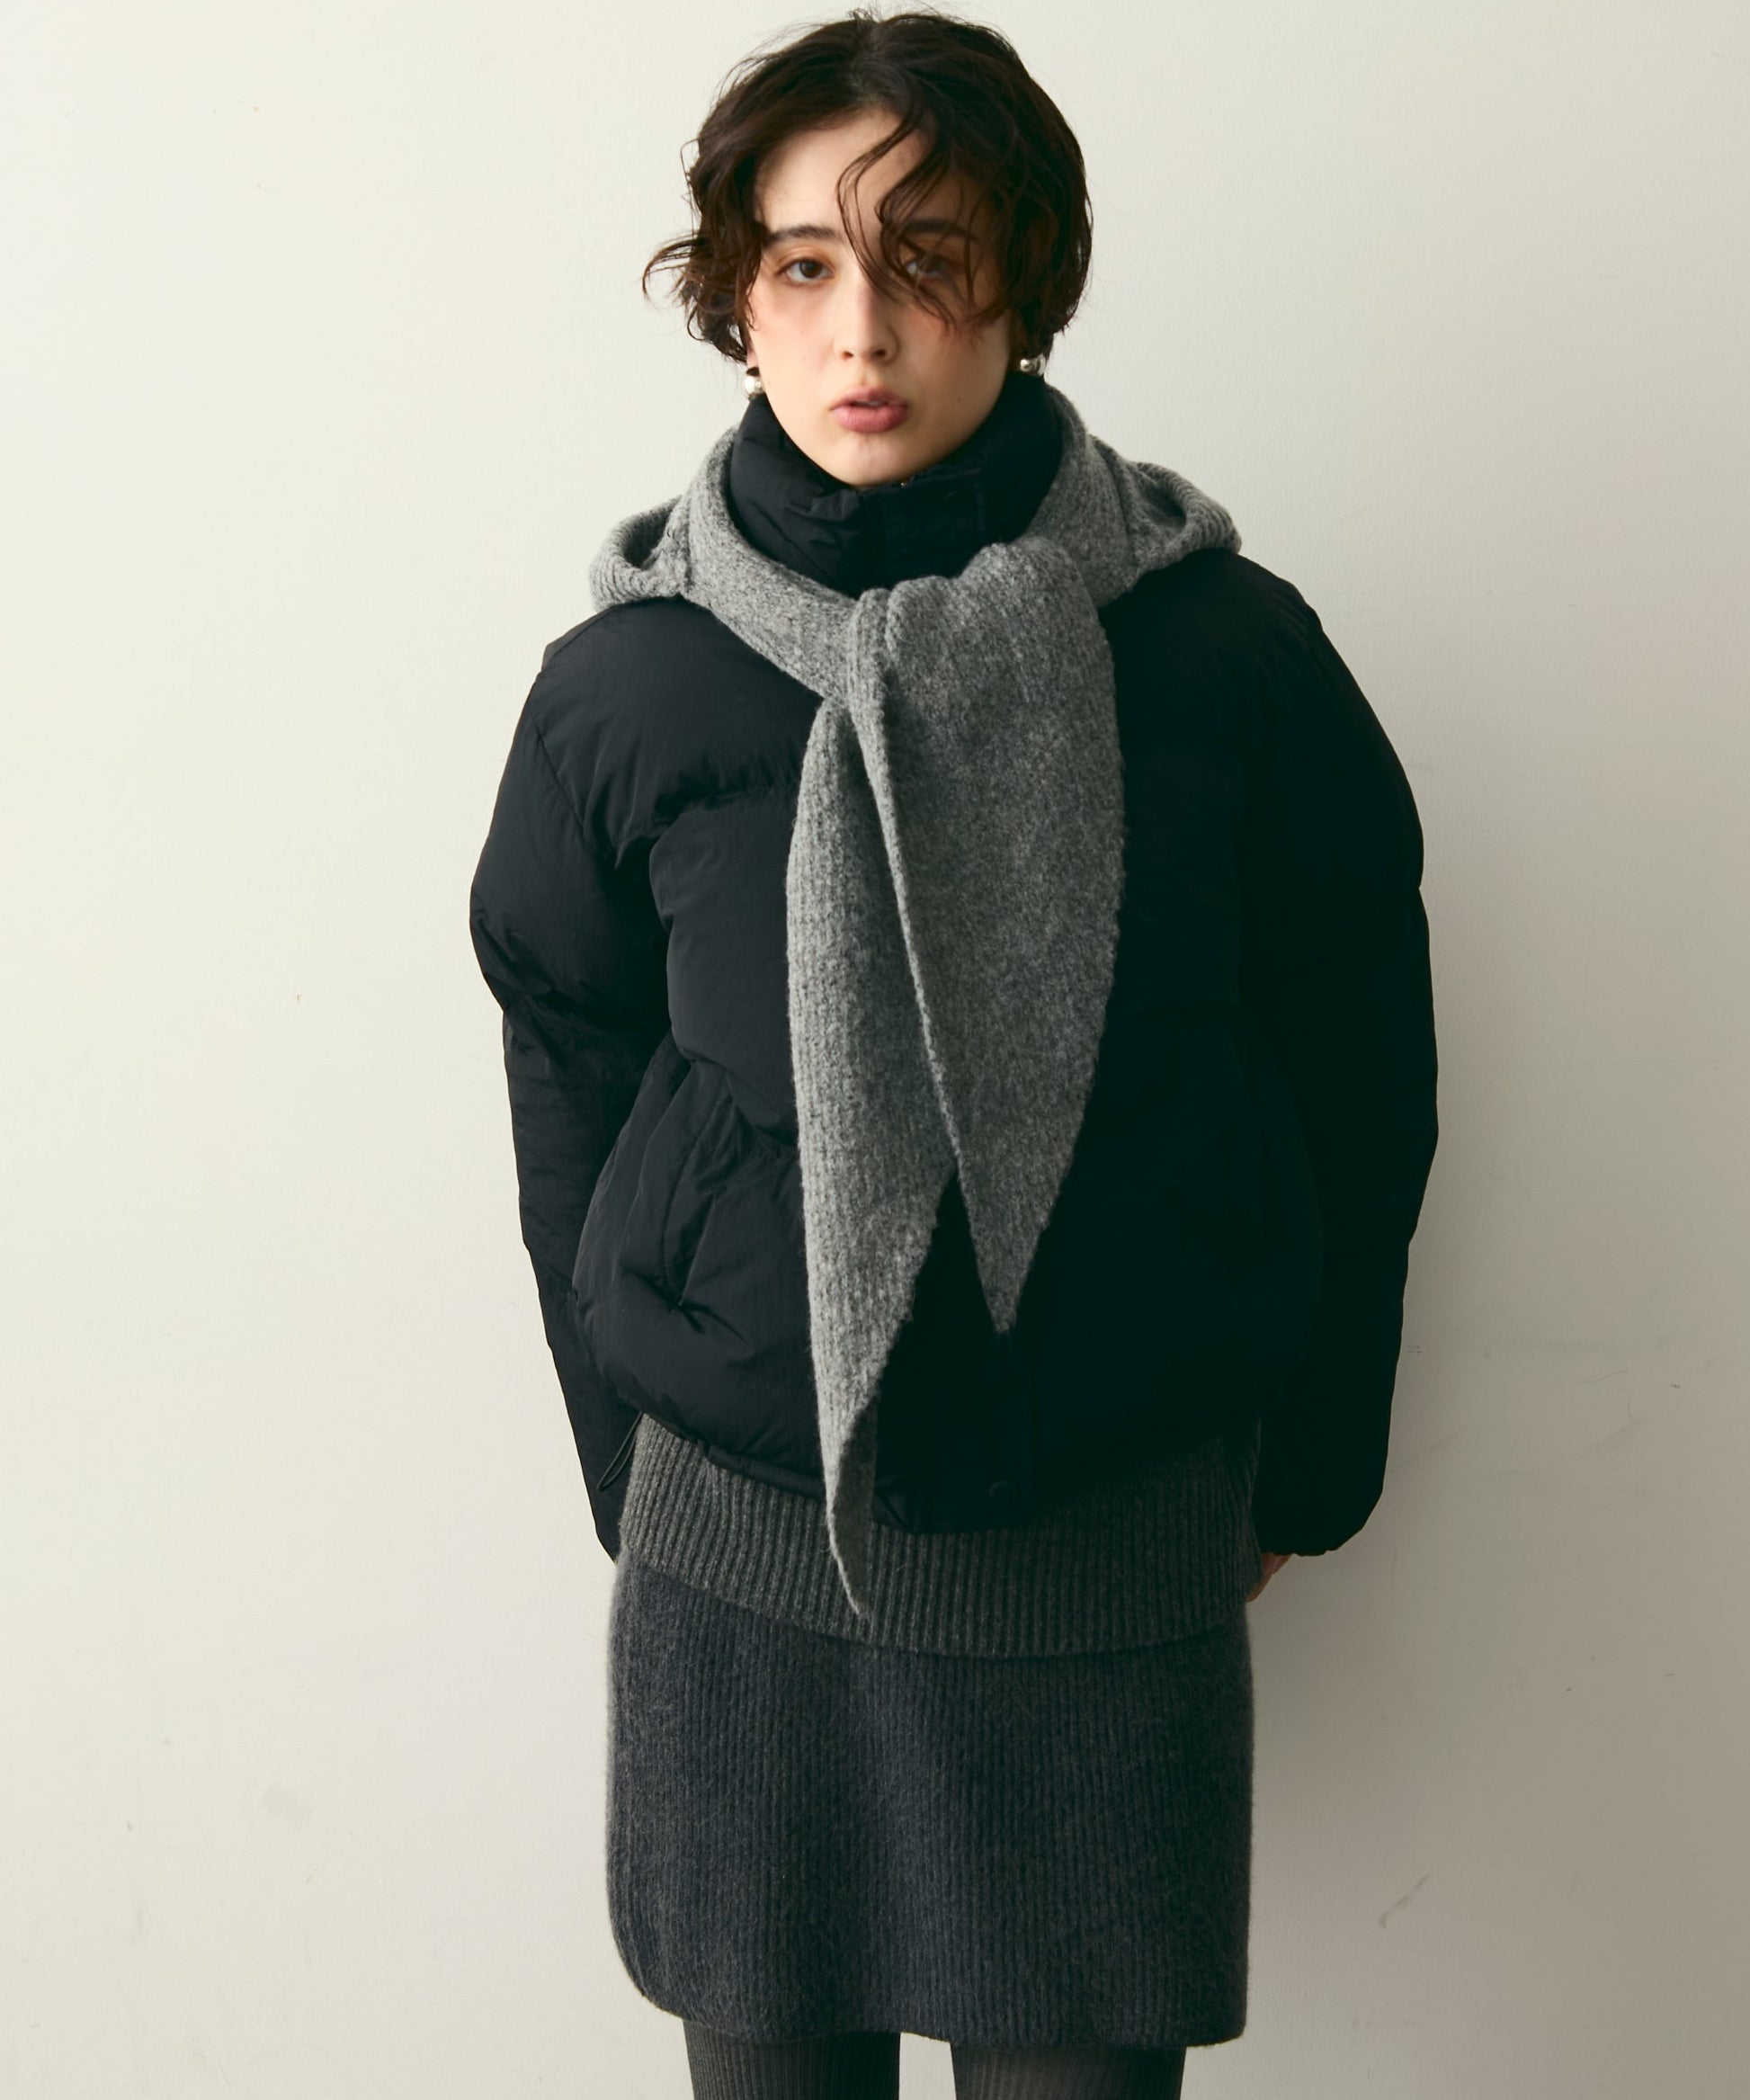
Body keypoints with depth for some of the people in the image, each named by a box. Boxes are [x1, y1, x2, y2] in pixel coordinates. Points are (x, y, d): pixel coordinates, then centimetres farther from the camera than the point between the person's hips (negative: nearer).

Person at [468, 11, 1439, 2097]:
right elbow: (571, 1125, 6)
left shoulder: (1229, 656, -8)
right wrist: (642, 1488, 12)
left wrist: (1305, 1468, 10)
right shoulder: (626, 686, -5)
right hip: (738, 1555, 1)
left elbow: (1355, 1096, 3)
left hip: (1117, 1556, -1)